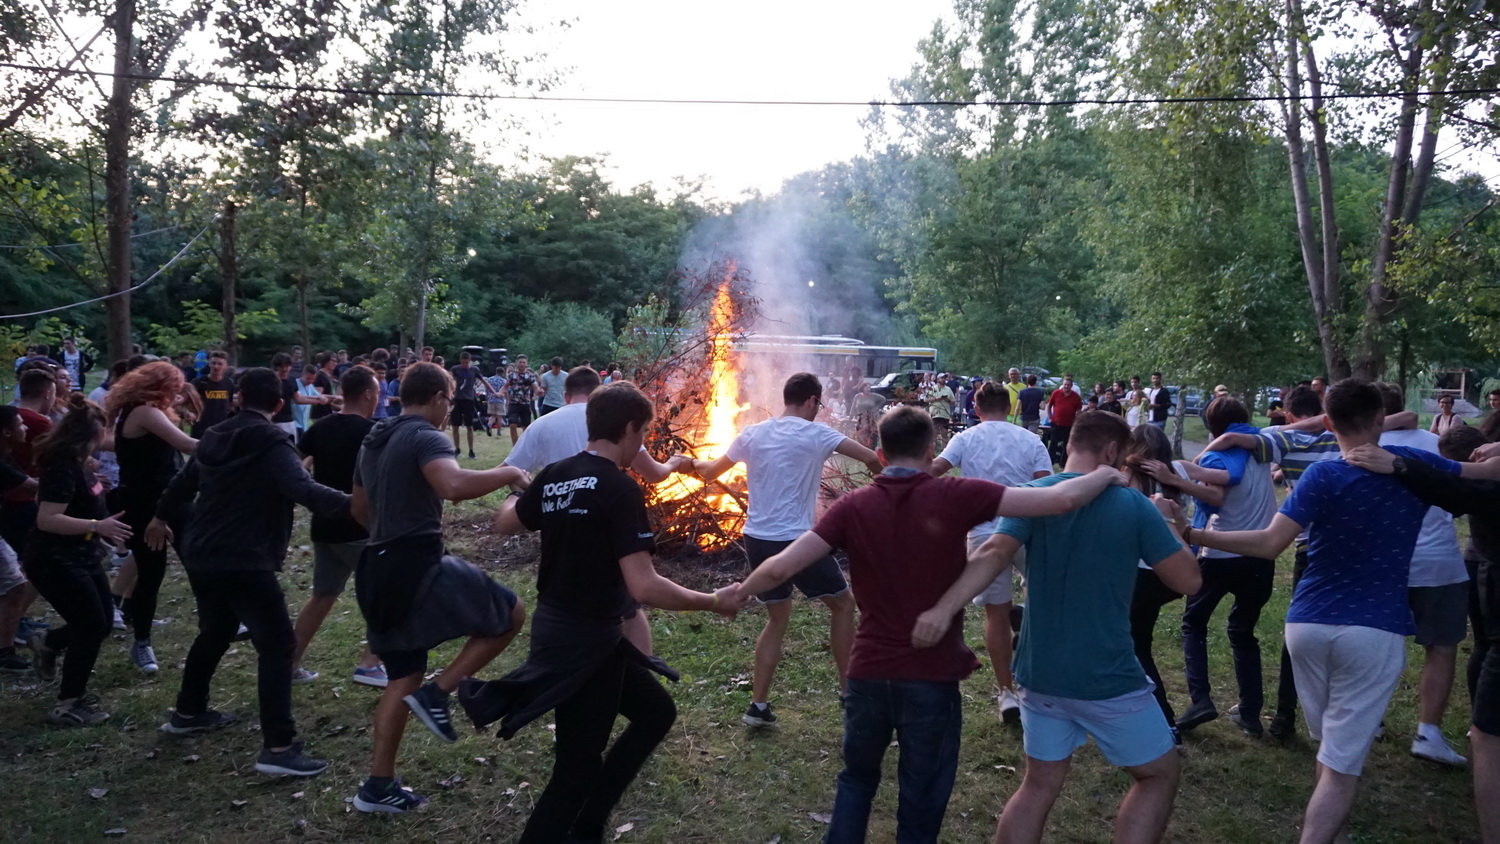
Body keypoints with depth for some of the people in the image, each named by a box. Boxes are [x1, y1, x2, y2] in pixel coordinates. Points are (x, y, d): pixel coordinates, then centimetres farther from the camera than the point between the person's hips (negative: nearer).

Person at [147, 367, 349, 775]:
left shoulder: (215, 436, 12)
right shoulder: (271, 443, -14)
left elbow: (184, 480, 28)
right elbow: (303, 489, -30)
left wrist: (161, 517, 46)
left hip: (201, 554, 9)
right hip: (244, 562, -9)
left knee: (215, 632, 29)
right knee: (277, 644, -7)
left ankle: (187, 712, 43)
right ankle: (278, 747, -12)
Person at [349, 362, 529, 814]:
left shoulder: (373, 441, 18)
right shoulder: (424, 436, -12)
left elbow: (360, 510, 28)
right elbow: (455, 485, -33)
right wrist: (509, 474, -18)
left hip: (378, 570, 10)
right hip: (418, 566, -10)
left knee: (403, 677, 18)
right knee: (510, 614, 3)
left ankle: (379, 787, 21)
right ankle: (437, 693, 0)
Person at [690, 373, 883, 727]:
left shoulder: (753, 434, 6)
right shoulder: (815, 434, -8)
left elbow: (710, 472, 17)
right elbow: (871, 459, -10)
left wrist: (692, 462, 40)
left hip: (757, 539, 6)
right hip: (796, 540, -5)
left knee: (777, 619, 21)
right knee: (842, 604, 17)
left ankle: (758, 706, 18)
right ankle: (849, 691, 22)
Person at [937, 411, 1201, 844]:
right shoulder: (1133, 505, -9)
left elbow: (993, 554, -20)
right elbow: (1189, 581, -5)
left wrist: (944, 608, -30)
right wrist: (1166, 526, 10)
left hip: (1040, 673, 4)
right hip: (1108, 678, -4)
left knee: (1041, 783, 19)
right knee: (1160, 774, 18)